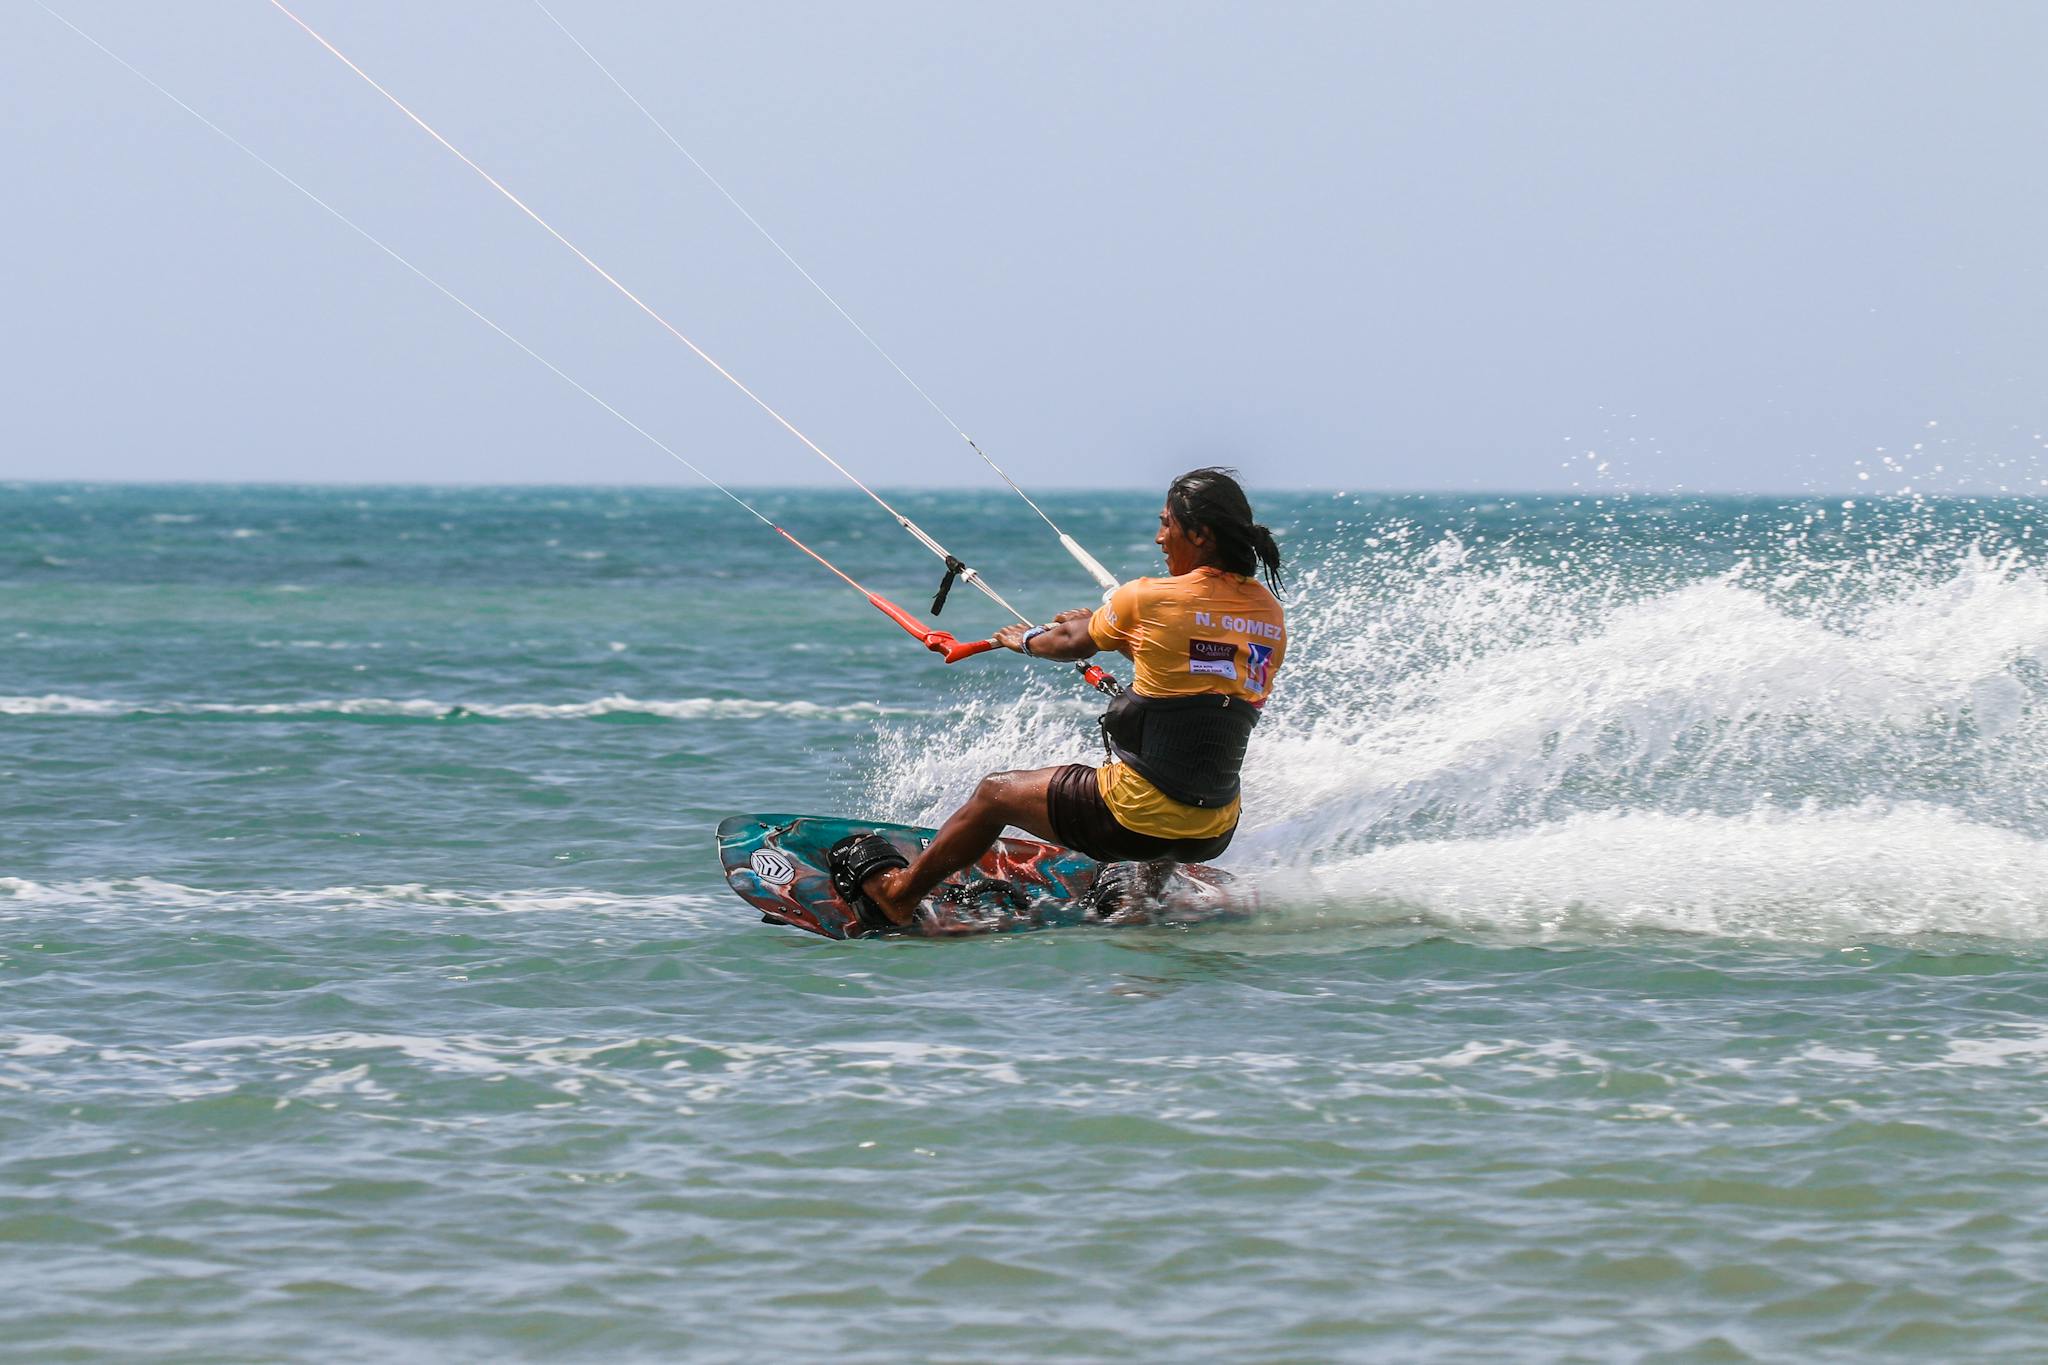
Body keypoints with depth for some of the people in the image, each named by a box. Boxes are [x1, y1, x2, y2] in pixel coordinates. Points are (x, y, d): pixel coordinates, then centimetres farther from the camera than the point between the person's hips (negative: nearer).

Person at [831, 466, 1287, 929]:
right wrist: (1109, 629, 29)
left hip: (1138, 817, -5)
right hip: (1215, 834, 5)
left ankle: (899, 891, 37)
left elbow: (1072, 644, 7)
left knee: (995, 793, 20)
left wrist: (1028, 640, 29)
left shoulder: (1148, 599, -13)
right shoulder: (1271, 616, 2)